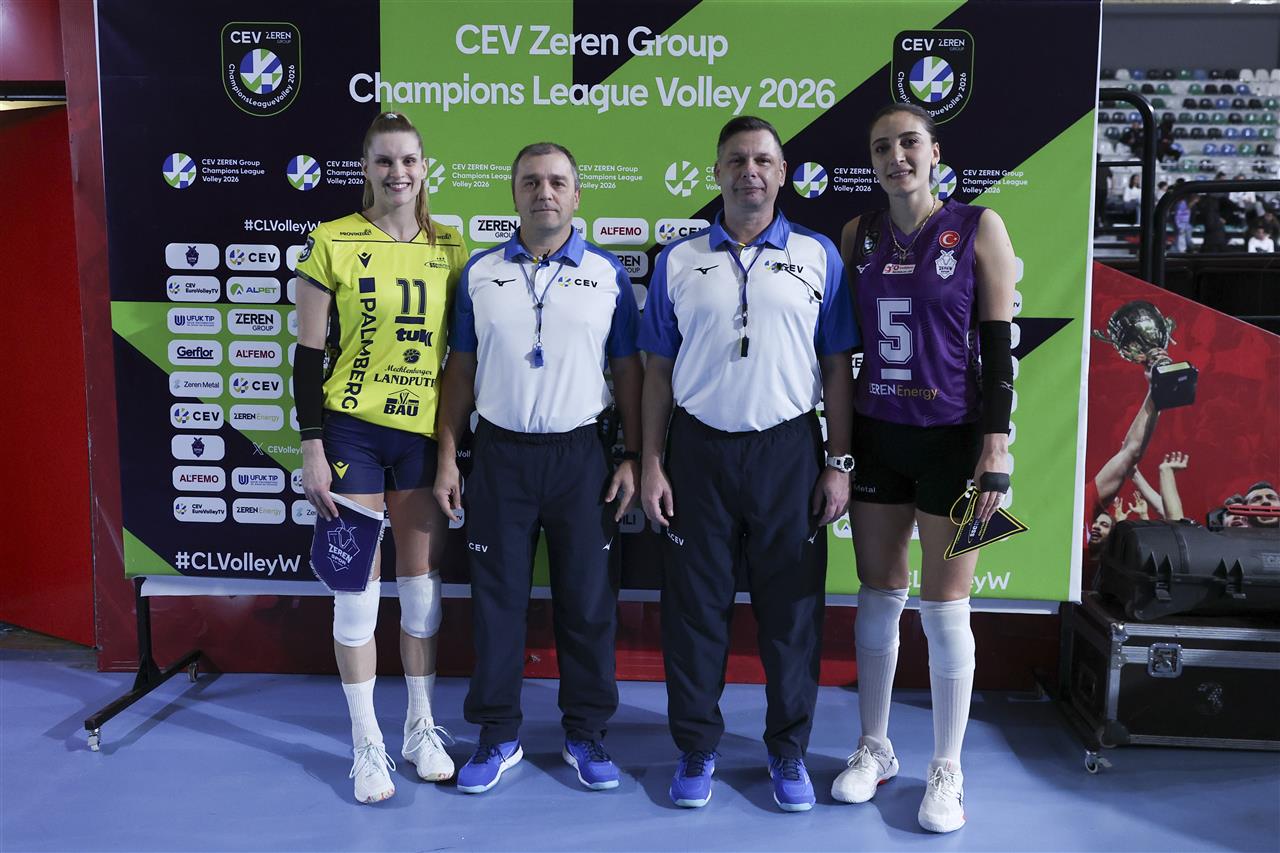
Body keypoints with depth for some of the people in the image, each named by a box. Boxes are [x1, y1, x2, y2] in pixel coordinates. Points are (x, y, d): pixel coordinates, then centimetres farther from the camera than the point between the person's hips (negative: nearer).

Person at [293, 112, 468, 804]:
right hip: (352, 430, -3)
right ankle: (367, 743, 20)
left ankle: (421, 728, 28)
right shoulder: (332, 242, -4)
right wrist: (312, 449, -8)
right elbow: (308, 352, -3)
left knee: (422, 585, 10)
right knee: (357, 590, 4)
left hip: (425, 432, 3)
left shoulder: (449, 247, 5)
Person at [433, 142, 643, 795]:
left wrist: (632, 457, -2)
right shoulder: (480, 272, 6)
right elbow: (461, 368, 8)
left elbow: (627, 369, 5)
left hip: (580, 454, 0)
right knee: (497, 599, 7)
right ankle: (498, 735, 22)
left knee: (586, 600, 6)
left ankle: (586, 733, 23)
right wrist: (447, 457, 2)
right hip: (499, 454, 1)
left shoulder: (607, 274, 4)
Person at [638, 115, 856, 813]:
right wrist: (650, 465, 0)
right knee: (694, 605, 7)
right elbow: (658, 371, 6)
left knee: (791, 608, 7)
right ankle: (697, 748, 24)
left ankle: (788, 749, 25)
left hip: (789, 450, 0)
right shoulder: (678, 260, 6)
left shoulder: (818, 256, 5)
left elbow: (837, 367, 4)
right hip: (697, 449, 1)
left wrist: (839, 463, -2)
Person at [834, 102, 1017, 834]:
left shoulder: (979, 227, -4)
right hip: (876, 436, 4)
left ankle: (948, 770, 18)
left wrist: (995, 448, -13)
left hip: (952, 437, -3)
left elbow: (998, 345, -7)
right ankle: (875, 749, 27)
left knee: (945, 608, 2)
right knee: (878, 598, 11)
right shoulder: (859, 234, 6)